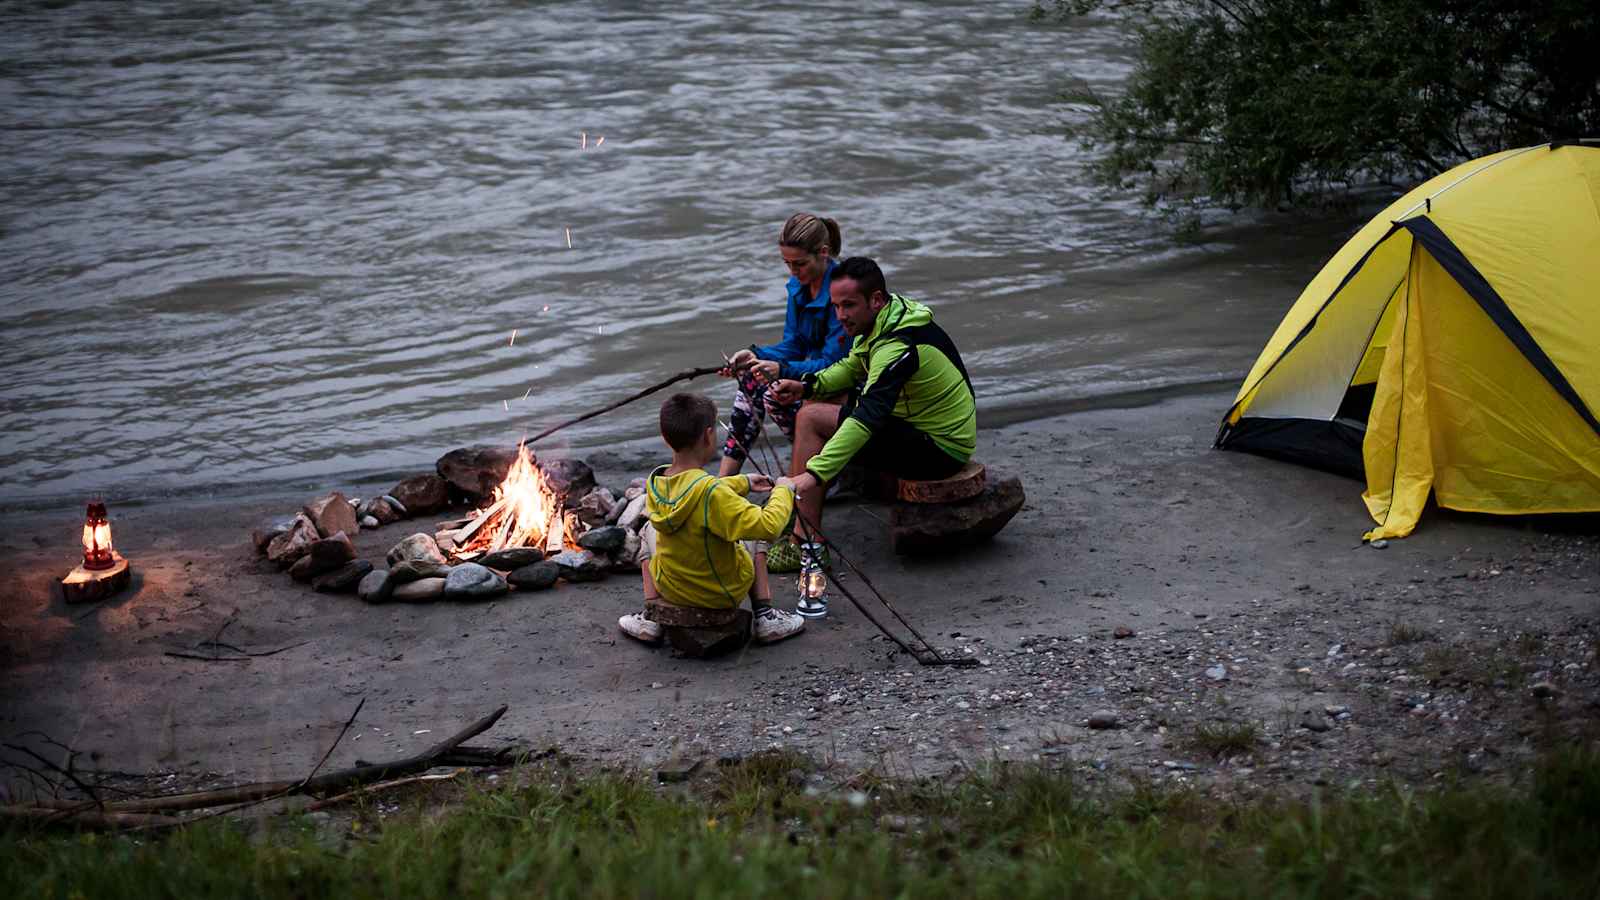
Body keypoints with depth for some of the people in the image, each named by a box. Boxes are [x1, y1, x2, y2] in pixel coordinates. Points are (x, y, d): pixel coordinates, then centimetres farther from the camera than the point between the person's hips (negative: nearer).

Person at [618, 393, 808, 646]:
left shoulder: (655, 483, -12)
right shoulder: (714, 492, -31)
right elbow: (769, 527, -31)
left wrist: (744, 482, 15)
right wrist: (783, 490, -14)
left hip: (671, 590, 3)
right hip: (726, 594, -3)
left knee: (650, 531, 30)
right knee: (754, 534, 24)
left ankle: (651, 618, 19)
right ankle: (765, 614, 18)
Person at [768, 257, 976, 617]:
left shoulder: (899, 347, -29)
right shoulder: (885, 318, 0)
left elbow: (868, 419, -40)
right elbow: (852, 367, 17)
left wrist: (814, 473, -46)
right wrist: (807, 386, -2)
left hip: (940, 448, -10)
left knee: (811, 420, -18)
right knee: (810, 414, 10)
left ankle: (802, 547, -15)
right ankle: (789, 526, 13)